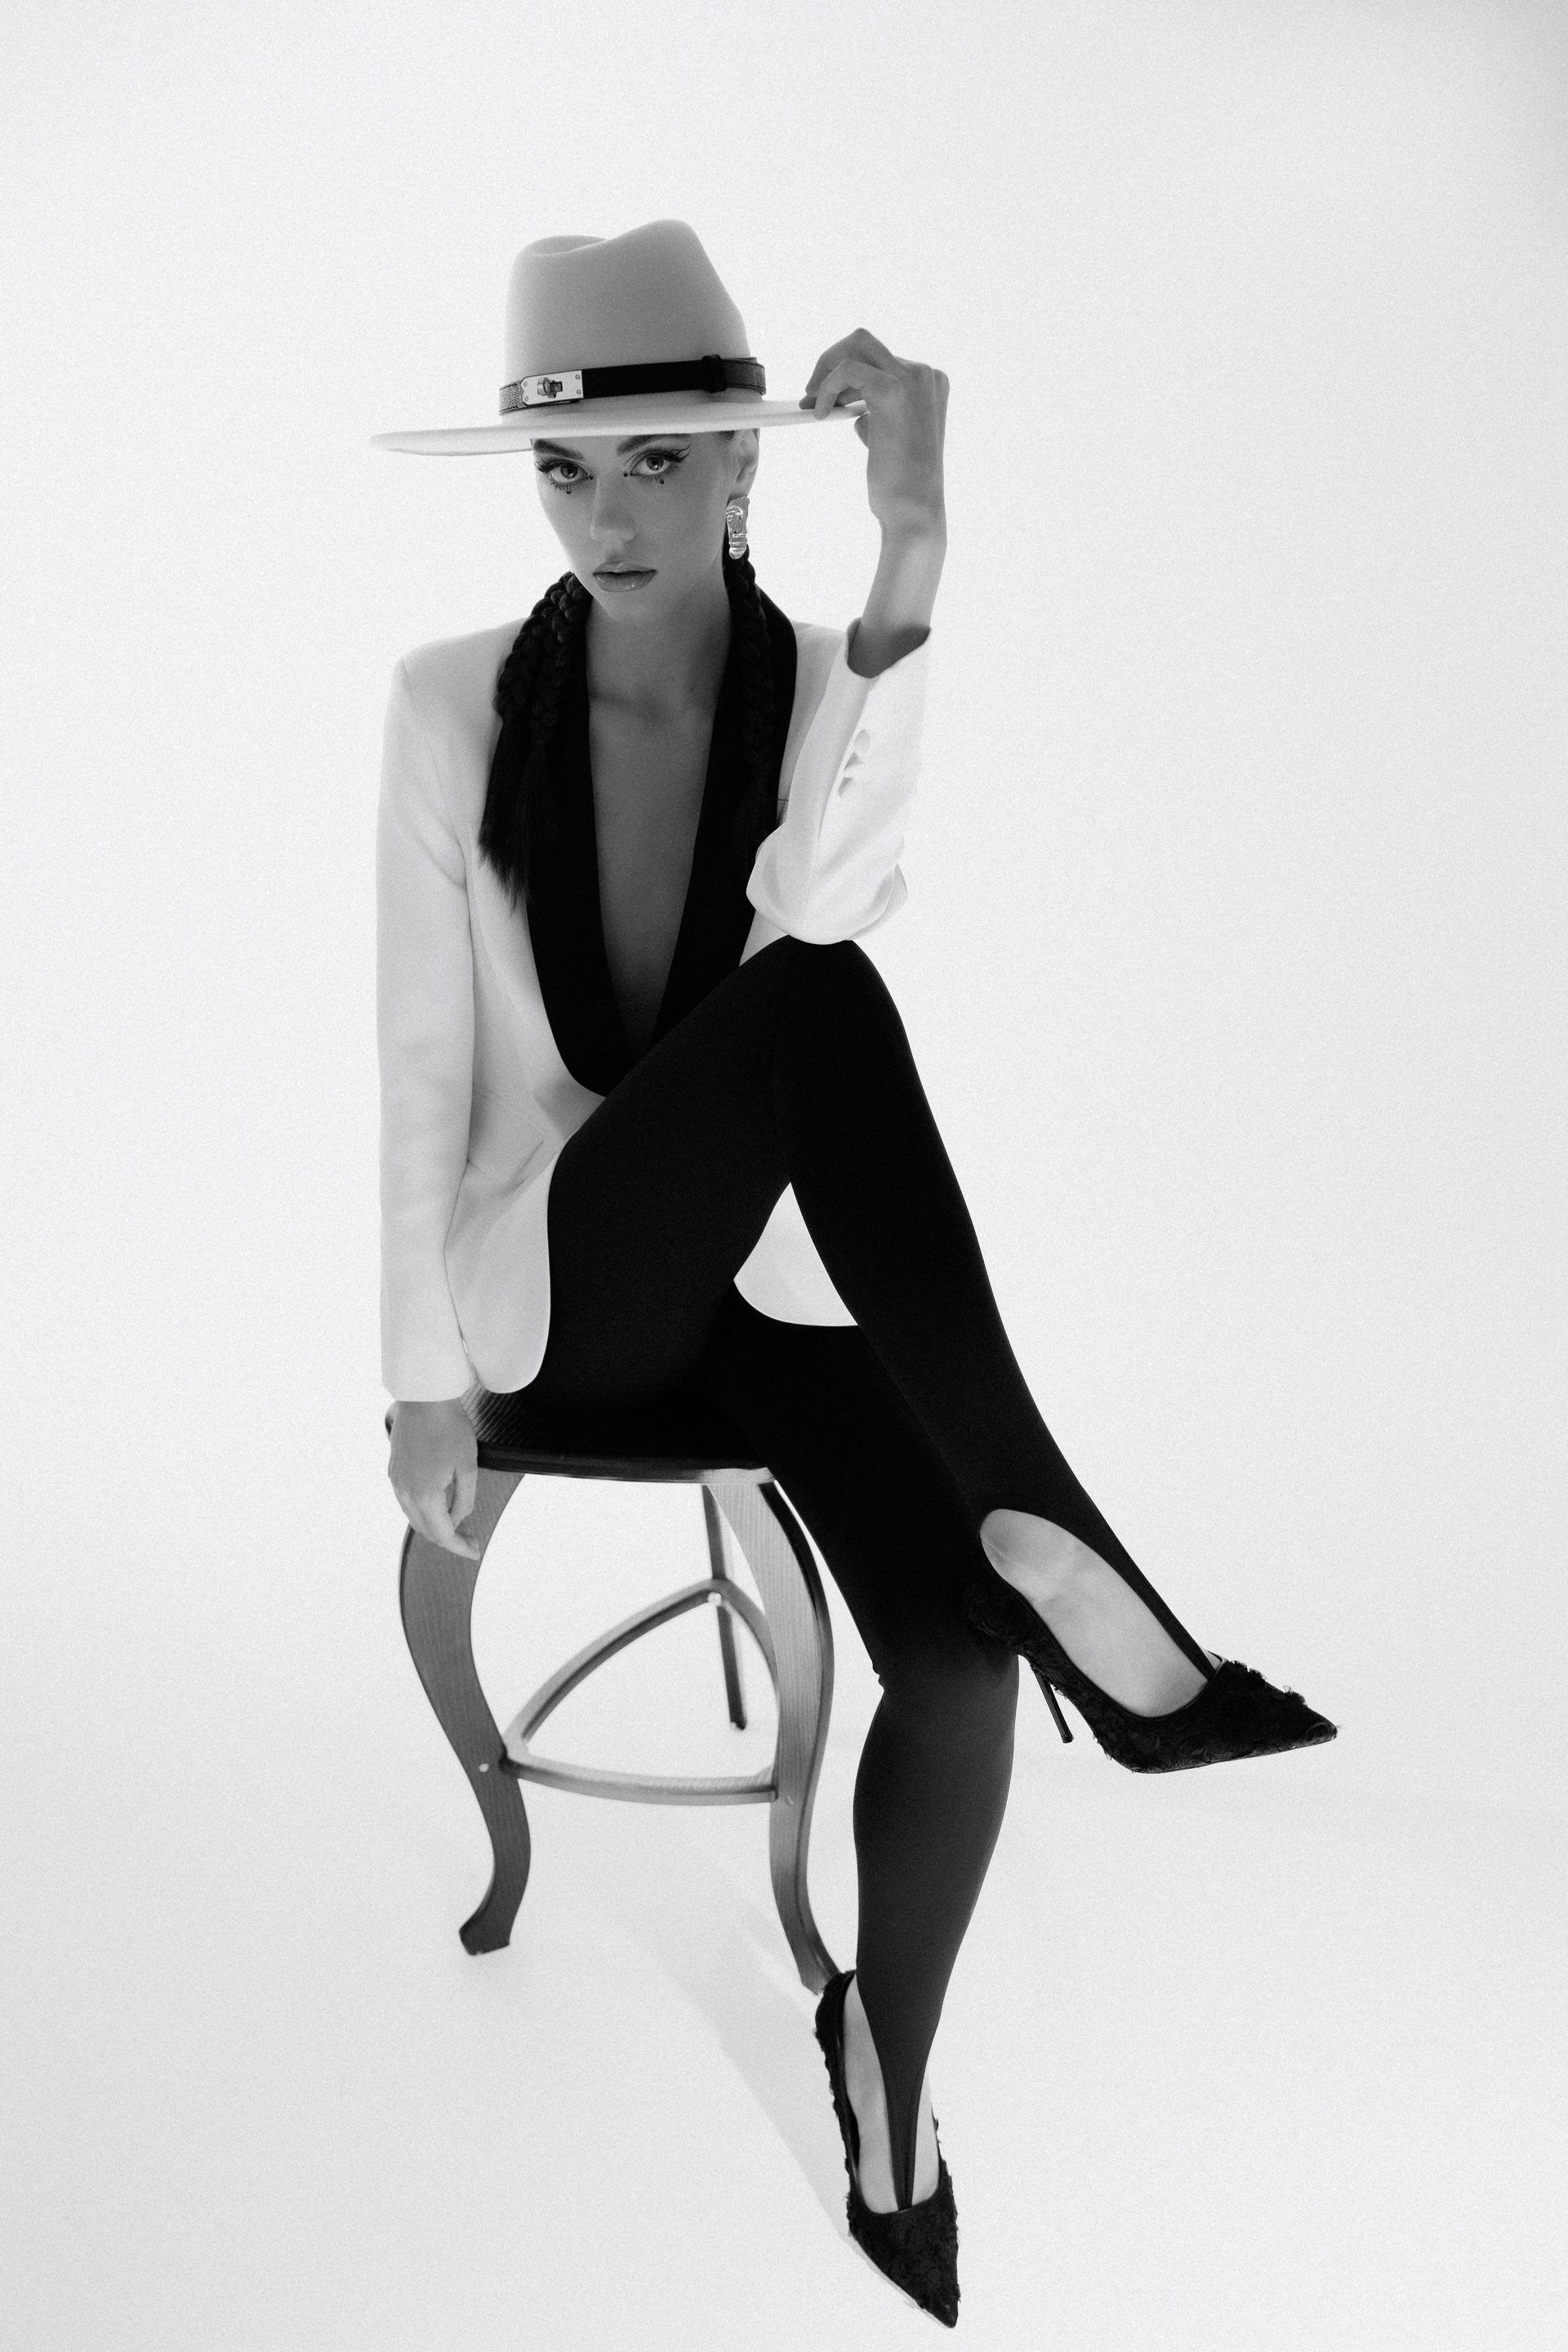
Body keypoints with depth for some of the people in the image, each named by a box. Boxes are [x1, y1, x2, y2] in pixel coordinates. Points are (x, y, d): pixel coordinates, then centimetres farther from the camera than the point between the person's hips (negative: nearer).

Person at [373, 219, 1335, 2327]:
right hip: (564, 1285, -2)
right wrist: (421, 1378, -8)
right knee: (808, 1007, -35)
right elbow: (422, 1054, -5)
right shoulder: (453, 705, -6)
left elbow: (839, 896, -26)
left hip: (782, 1266, 2)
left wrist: (911, 553, -38)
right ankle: (1063, 1555, -30)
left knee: (958, 1650, -23)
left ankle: (886, 2066, 8)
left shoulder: (839, 692, -3)